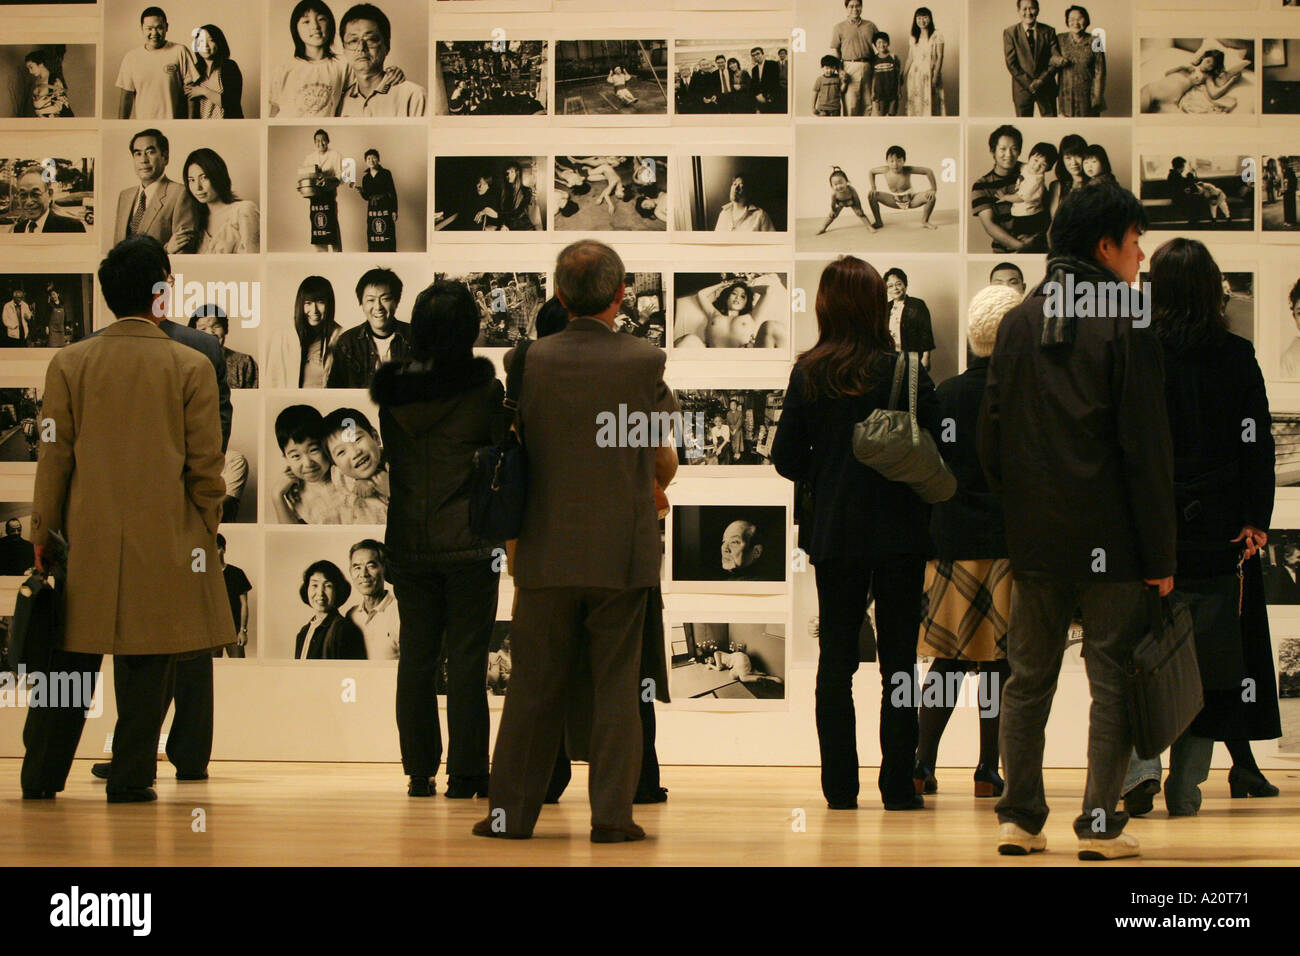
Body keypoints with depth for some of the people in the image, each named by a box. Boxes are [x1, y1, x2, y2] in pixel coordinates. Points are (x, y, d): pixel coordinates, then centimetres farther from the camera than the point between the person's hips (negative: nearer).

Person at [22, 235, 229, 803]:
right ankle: (131, 779, 3)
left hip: (86, 539, 2)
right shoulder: (191, 367, -4)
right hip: (163, 541, -2)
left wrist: (43, 534, 9)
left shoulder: (69, 363, 0)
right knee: (147, 665, 3)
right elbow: (205, 466, -2)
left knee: (71, 661, 9)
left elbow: (54, 459, 2)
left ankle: (41, 778, 13)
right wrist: (204, 533, 9)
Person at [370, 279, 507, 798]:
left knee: (415, 657, 9)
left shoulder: (391, 389, 1)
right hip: (470, 543, -4)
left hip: (408, 544, 4)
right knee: (466, 658, 1)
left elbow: (382, 461, 9)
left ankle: (419, 771, 12)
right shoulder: (483, 388, -9)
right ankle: (465, 773, 2)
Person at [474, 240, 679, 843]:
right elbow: (665, 463, 4)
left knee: (534, 684, 8)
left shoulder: (527, 361, -3)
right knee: (615, 685, 5)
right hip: (622, 550, -2)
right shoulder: (645, 362, -7)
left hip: (546, 550, 2)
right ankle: (612, 814, 5)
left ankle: (511, 810, 13)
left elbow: (514, 455, 8)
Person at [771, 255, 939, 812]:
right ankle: (898, 785, 2)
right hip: (899, 532, -2)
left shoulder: (808, 376, -2)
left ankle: (840, 787, 8)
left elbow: (786, 458, 0)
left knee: (835, 662, 9)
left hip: (834, 534, 2)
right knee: (899, 660, 4)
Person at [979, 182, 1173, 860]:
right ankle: (1100, 824, 0)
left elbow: (989, 440, 9)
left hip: (1035, 541, 5)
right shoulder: (1125, 325, -9)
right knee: (1112, 680, 2)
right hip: (1110, 540, -5)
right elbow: (1147, 450, -10)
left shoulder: (1016, 323, 7)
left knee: (1028, 679, 12)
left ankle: (1019, 818, 12)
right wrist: (1160, 554, -7)